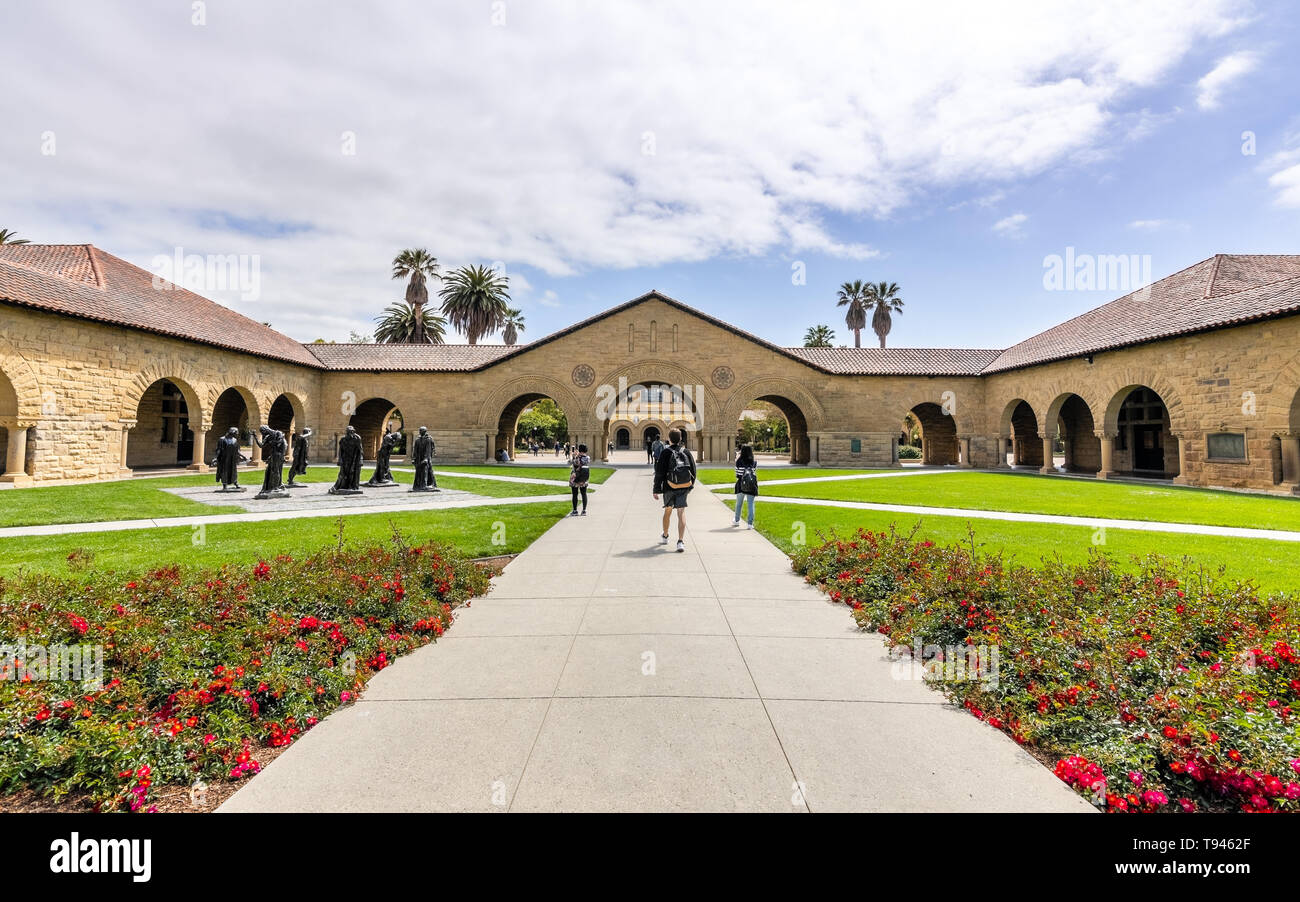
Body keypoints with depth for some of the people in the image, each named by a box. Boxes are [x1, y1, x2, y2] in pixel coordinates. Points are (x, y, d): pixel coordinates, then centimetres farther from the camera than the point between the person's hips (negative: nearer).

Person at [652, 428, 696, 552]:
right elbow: (693, 471, 11)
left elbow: (659, 473, -7)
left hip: (669, 487, -1)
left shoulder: (666, 452, -6)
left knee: (668, 511, 18)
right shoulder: (687, 452, 4)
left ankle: (665, 537, 36)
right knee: (681, 513, -2)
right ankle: (681, 541, -15)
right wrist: (691, 486, 23)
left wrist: (656, 490, -1)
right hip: (683, 488, 1)